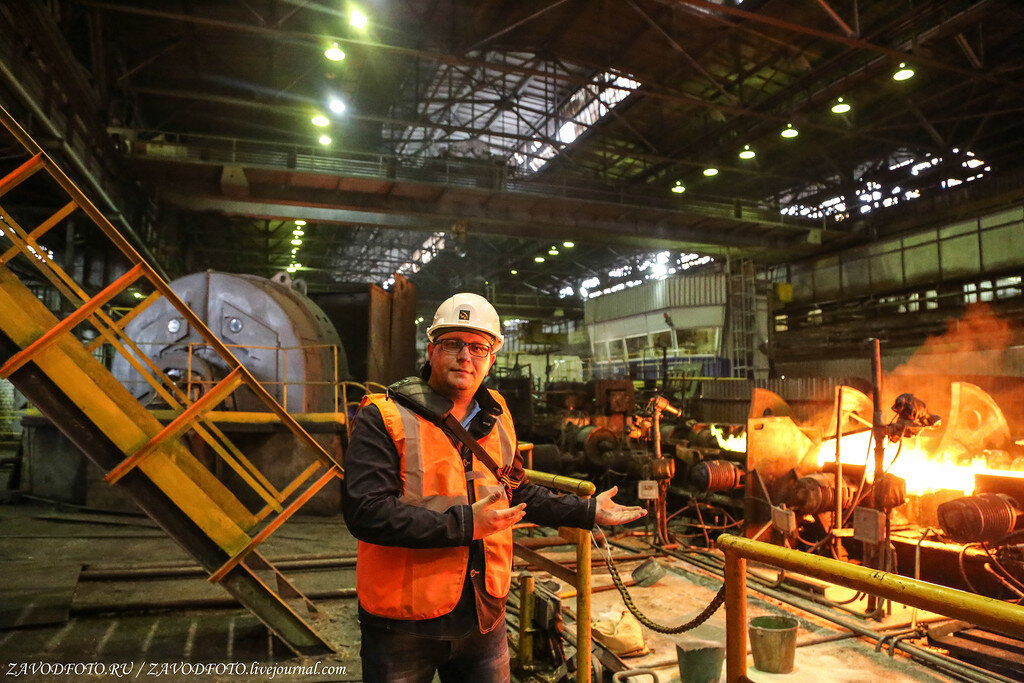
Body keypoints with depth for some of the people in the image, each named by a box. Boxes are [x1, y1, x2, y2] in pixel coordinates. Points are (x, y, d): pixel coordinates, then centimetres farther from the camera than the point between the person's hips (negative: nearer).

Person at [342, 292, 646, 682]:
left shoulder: (496, 419, 7)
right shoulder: (384, 419, -14)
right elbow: (366, 512, -23)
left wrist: (589, 511, 16)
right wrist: (464, 525, -24)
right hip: (404, 626, -5)